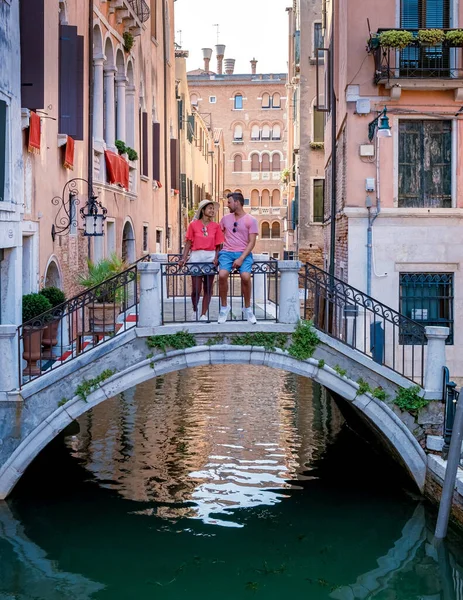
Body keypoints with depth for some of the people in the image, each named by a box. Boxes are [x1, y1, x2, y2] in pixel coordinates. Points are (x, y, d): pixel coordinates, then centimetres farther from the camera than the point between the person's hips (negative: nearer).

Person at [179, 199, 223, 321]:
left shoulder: (216, 226, 7)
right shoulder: (193, 225, 3)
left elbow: (218, 245, 6)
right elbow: (188, 243, 3)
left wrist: (216, 258, -9)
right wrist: (183, 258, -7)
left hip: (210, 257, 2)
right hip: (196, 256, -2)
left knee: (208, 288, 3)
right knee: (196, 289, -2)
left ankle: (204, 315, 9)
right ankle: (195, 310, 23)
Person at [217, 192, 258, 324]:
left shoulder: (251, 220, 2)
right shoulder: (225, 218, 14)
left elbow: (252, 242, -3)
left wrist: (241, 258, -14)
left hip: (243, 253, -2)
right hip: (226, 252, 2)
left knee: (245, 276, -28)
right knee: (222, 275, -26)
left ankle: (247, 308, -8)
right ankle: (224, 307, -9)